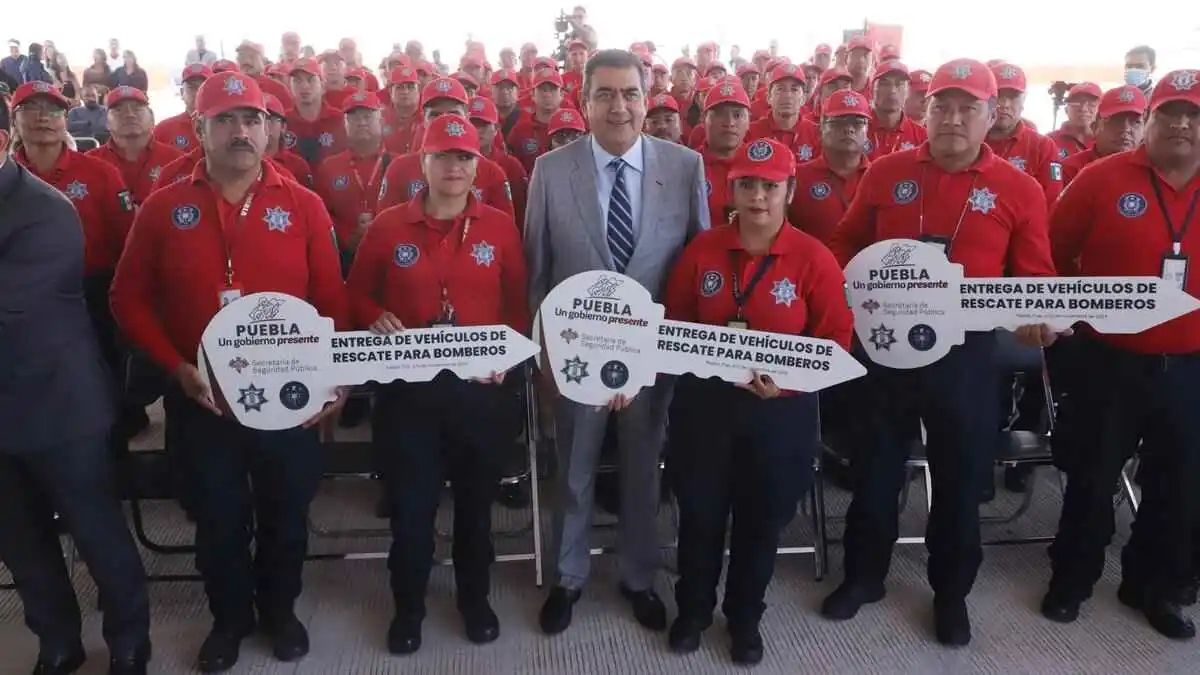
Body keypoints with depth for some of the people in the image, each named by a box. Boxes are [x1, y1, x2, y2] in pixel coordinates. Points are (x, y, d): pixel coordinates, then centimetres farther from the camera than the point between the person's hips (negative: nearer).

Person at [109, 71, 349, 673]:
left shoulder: (304, 206, -1)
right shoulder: (163, 208, 0)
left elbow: (332, 301, -1)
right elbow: (129, 299, 2)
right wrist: (177, 367, -9)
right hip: (199, 397, 1)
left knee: (286, 510, 14)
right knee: (217, 515, 15)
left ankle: (280, 610, 38)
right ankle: (229, 617, 38)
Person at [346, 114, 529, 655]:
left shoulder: (500, 227, 2)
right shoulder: (387, 227, 0)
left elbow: (518, 303, 6)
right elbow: (357, 293, 9)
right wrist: (375, 320, -11)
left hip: (480, 385, 1)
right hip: (406, 387, 0)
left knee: (476, 499, 14)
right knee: (410, 503, 6)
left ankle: (475, 598, 35)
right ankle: (408, 608, 28)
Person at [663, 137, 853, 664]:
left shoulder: (815, 259, -9)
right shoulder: (701, 250, -2)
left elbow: (835, 340, -8)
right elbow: (675, 323, 7)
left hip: (781, 409, -1)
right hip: (703, 402, 2)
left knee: (763, 518, 13)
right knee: (699, 511, 13)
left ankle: (745, 617, 37)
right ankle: (693, 609, 37)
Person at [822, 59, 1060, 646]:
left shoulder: (1020, 190, -1)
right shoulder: (885, 173, 2)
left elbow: (1035, 276, 1)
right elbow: (846, 246, 10)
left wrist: (1034, 318, -18)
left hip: (966, 351, -1)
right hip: (885, 342, 1)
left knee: (960, 475, 12)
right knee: (875, 466, 13)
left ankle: (951, 593, 32)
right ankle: (863, 576, 33)